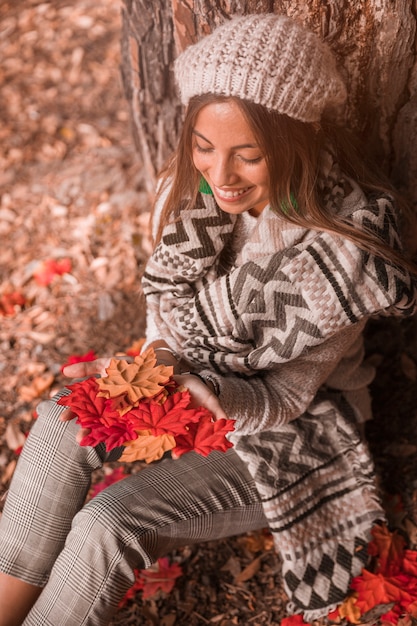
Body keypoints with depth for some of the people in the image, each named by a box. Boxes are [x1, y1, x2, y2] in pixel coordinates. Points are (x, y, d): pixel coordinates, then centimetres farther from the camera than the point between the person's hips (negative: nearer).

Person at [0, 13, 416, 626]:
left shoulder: (339, 250, -28)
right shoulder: (197, 186, -11)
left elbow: (284, 400, -22)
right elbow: (166, 297, 2)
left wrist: (190, 385, -39)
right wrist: (157, 365, -19)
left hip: (288, 441, -5)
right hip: (196, 390, 6)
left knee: (107, 524, -22)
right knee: (63, 426, -18)